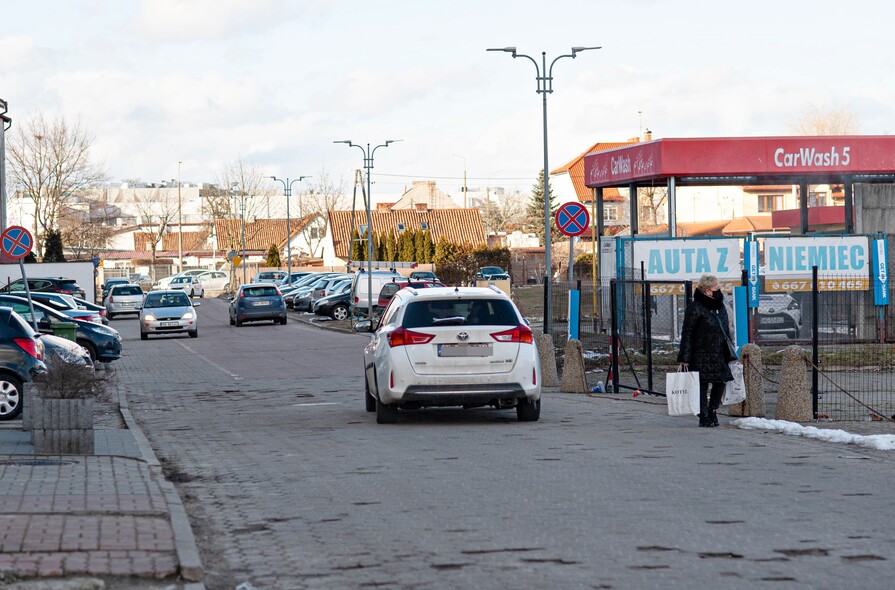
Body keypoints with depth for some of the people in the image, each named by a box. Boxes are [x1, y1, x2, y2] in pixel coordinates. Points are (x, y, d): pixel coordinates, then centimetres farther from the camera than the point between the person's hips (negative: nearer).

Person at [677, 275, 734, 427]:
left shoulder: (720, 307, 13)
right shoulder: (695, 308, -10)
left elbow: (726, 330, 22)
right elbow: (687, 333, -11)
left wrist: (730, 353, 21)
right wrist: (684, 357, -14)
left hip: (719, 356, 7)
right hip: (701, 356, -7)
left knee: (720, 383, 6)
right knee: (702, 385, 0)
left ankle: (712, 411, 23)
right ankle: (704, 416, 6)